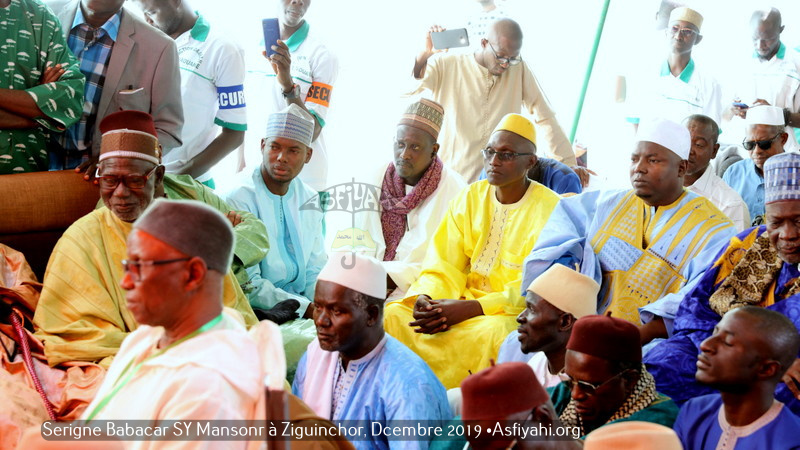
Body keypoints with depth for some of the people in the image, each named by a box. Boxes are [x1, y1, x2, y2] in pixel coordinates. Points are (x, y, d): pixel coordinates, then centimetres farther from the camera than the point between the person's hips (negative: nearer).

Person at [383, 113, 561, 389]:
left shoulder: (550, 210, -7)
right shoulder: (470, 198, 9)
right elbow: (442, 264, 6)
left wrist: (468, 309, -23)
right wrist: (425, 298, -18)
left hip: (517, 311, -4)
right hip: (465, 298, 5)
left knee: (488, 334, -38)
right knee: (392, 317, -17)